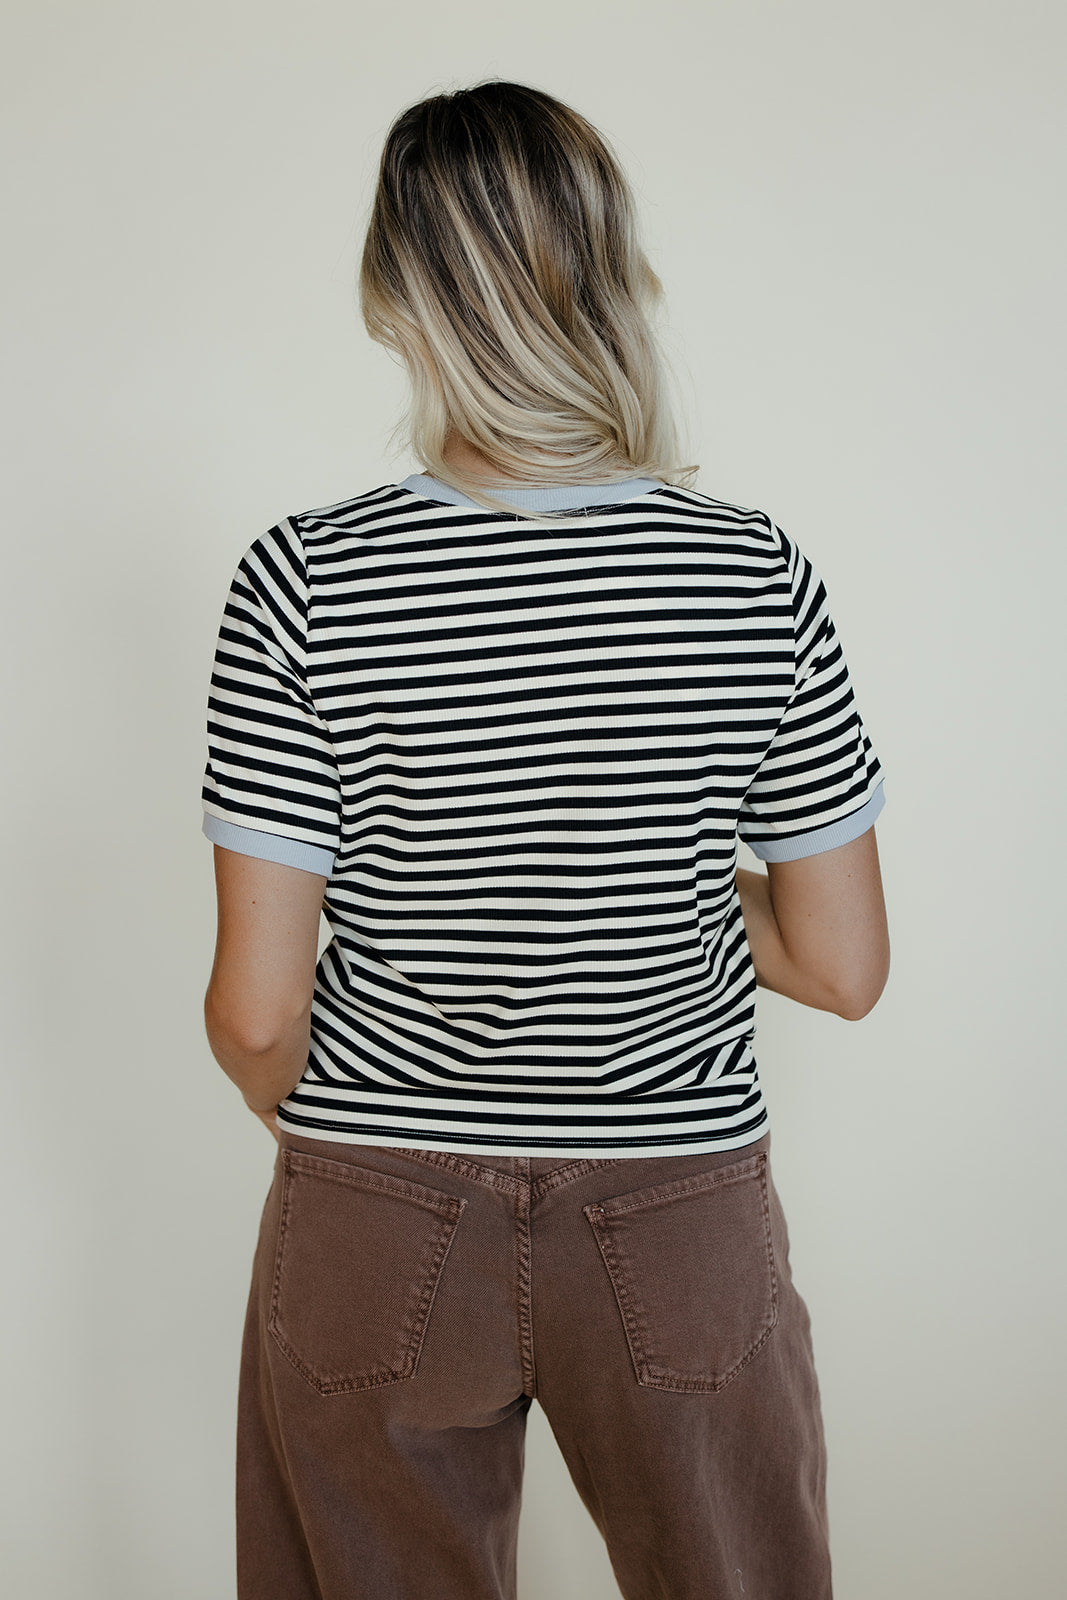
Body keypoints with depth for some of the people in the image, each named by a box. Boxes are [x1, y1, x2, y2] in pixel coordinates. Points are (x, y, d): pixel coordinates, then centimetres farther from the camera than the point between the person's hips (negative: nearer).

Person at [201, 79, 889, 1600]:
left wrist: (321, 1130, 8)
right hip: (679, 1232, 1)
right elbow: (847, 968, -6)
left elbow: (254, 1012, -13)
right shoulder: (760, 577, -11)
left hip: (376, 1232, 0)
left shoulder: (304, 584, -16)